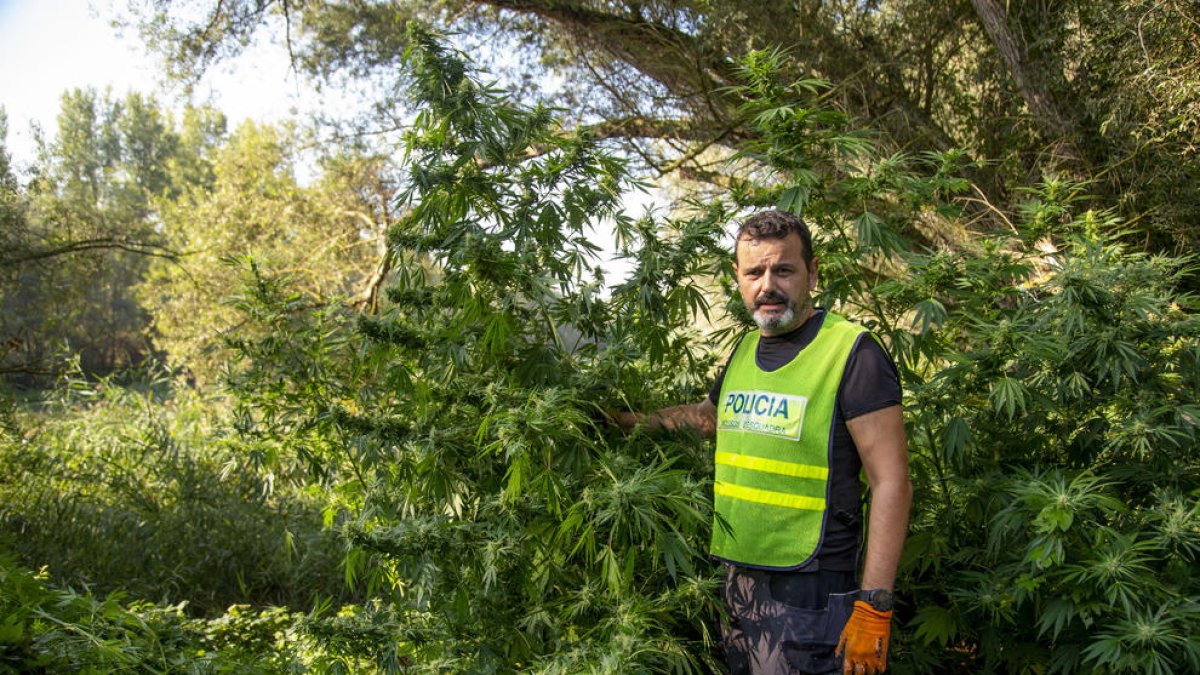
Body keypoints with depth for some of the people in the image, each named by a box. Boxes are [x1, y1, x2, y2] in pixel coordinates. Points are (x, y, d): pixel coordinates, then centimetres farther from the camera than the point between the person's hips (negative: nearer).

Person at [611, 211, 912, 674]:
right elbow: (706, 416, 29)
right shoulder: (745, 350, 10)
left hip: (810, 596, -7)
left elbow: (891, 483, -14)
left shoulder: (852, 353, -12)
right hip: (738, 582, 7)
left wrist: (874, 606, -17)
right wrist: (629, 419, 31)